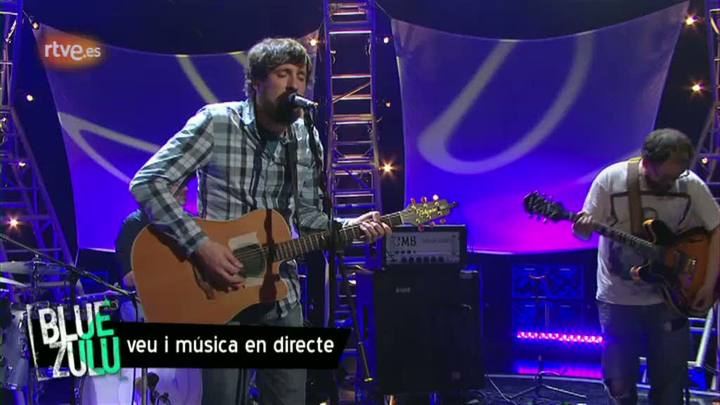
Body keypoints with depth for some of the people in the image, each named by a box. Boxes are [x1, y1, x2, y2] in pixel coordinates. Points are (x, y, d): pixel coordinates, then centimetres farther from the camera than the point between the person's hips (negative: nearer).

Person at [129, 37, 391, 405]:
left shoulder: (308, 140, 3)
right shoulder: (217, 122, -13)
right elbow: (147, 182, -17)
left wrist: (352, 226, -7)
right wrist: (199, 246, -24)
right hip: (217, 293, -5)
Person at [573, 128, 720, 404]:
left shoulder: (691, 185, -9)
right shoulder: (611, 179, -12)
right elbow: (584, 229, -5)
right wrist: (582, 229, -29)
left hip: (668, 299, 1)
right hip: (617, 300, -1)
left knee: (670, 382, 8)